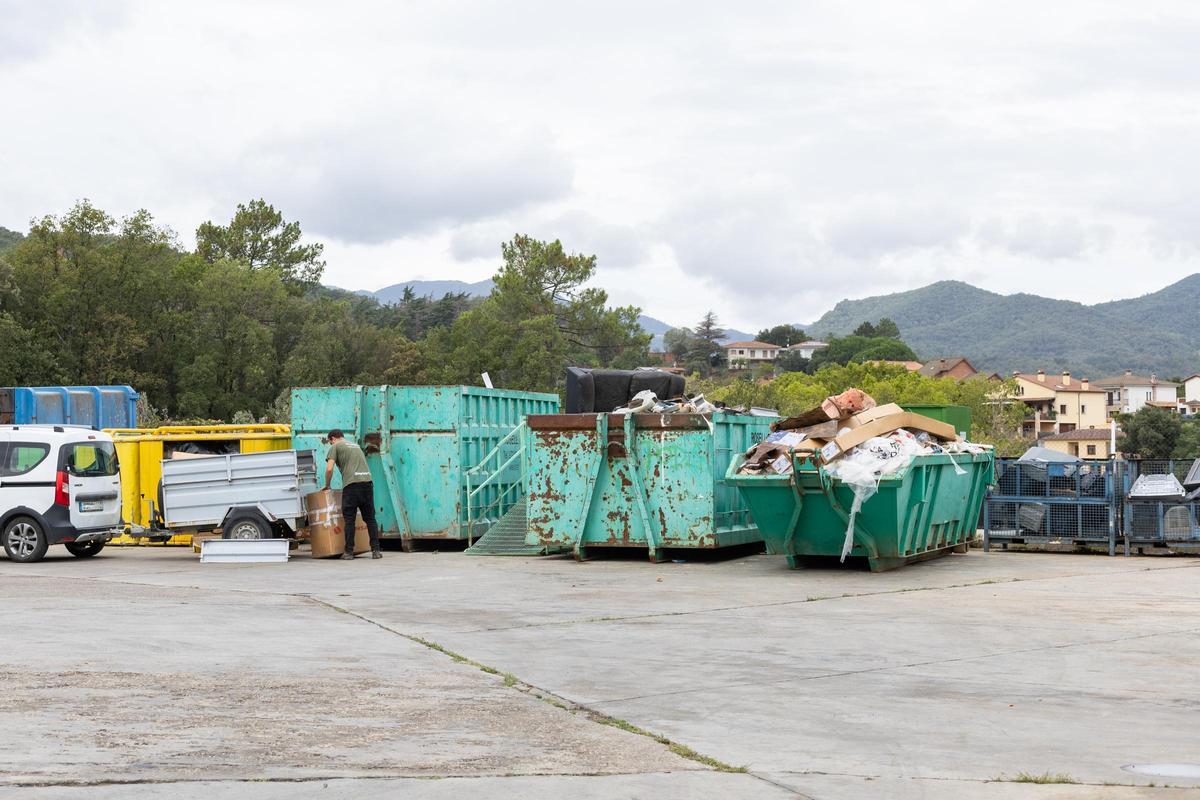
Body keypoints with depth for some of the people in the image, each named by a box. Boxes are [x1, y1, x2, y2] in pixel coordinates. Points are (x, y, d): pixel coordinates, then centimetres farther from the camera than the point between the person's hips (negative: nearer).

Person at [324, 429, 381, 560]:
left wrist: (327, 485, 15)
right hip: (368, 482, 5)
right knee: (370, 519, 8)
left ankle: (349, 552, 1)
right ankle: (376, 550, 3)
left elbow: (329, 469, 0)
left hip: (351, 484, -5)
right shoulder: (356, 446, 30)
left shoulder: (335, 447, 10)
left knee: (349, 519, 1)